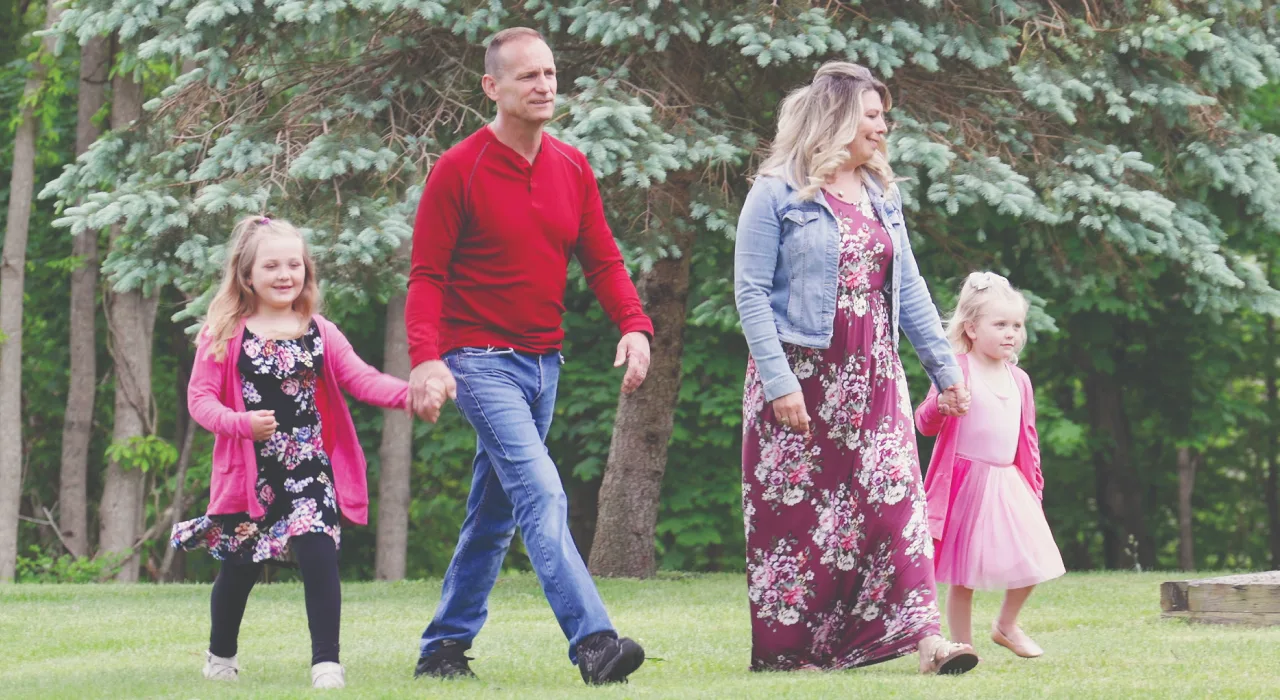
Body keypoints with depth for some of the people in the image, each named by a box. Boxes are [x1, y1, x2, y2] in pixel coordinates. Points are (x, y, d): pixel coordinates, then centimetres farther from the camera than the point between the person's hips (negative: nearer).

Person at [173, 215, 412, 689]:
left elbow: (361, 379, -6)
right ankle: (221, 654, 36)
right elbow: (199, 397, -5)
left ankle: (326, 660, -13)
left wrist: (409, 394, -24)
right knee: (240, 567, 11)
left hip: (309, 468, 1)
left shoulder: (320, 334, 4)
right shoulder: (224, 335, -2)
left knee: (318, 553, -17)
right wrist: (241, 422, -24)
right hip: (249, 472, -1)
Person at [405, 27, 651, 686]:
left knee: (495, 512, 13)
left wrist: (635, 326, -11)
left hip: (543, 361, 7)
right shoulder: (458, 170, -9)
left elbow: (601, 259, 7)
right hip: (480, 360, -7)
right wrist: (425, 357, -24)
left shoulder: (573, 168, 7)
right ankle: (593, 641, -30)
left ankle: (445, 646, 23)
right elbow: (426, 276, -10)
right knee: (540, 492, -20)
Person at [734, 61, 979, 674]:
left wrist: (945, 366, 12)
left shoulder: (881, 194, 13)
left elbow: (908, 289, 16)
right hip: (799, 371, -5)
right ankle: (789, 649, 8)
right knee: (796, 508, 0)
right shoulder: (778, 194, -6)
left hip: (872, 374, 5)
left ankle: (922, 636, -12)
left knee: (894, 501, -5)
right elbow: (750, 291, -10)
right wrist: (778, 381, -17)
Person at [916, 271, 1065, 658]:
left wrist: (1034, 487, 15)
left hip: (1009, 483, 6)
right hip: (965, 482, -5)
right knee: (963, 576, 0)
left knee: (1032, 560, -1)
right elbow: (925, 423, -12)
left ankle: (1006, 625, 23)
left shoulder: (1018, 380, 12)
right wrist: (941, 402, -32)